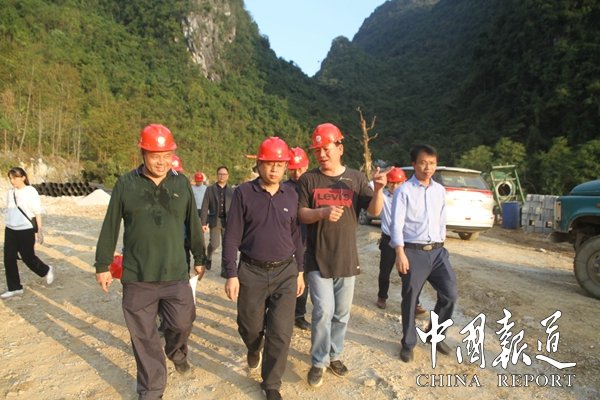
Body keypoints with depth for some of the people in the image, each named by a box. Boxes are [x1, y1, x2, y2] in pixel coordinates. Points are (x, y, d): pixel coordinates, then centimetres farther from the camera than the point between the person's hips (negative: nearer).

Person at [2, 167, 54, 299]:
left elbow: (37, 213, -8)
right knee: (9, 259, 4)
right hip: (10, 230, 5)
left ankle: (47, 270, 33)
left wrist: (40, 231, -9)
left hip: (26, 230, -5)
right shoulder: (10, 193, 6)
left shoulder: (31, 192, -9)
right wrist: (8, 227, 15)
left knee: (28, 257, 5)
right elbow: (8, 211, 14)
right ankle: (14, 288, 15)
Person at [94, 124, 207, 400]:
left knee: (182, 323, 11)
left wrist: (199, 258, 13)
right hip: (137, 277, -1)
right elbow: (110, 228, 3)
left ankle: (176, 352, 47)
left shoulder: (181, 183, -1)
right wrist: (103, 265, 6)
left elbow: (193, 224, 7)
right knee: (144, 336, 10)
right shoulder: (126, 184, -4)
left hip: (175, 274, 1)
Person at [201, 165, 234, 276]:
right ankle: (209, 258, 24)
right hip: (215, 220, -1)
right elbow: (205, 207, 0)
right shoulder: (210, 189, 4)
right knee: (215, 243, -8)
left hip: (228, 221, 2)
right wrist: (204, 222, -7)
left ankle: (224, 270, 10)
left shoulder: (232, 191, 8)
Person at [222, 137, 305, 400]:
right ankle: (254, 348, 52)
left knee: (281, 333, 2)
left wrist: (300, 271, 9)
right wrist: (231, 274, -9)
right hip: (251, 272, -1)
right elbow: (232, 236, -6)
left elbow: (297, 236, 9)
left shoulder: (291, 195, 2)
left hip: (285, 272, 2)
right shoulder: (244, 193, -6)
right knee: (250, 326, 15)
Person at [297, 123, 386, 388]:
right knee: (323, 311, -5)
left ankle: (334, 355, 33)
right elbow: (301, 214, -5)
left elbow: (375, 211, -5)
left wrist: (378, 190, -25)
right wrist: (322, 212, -25)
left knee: (342, 313, 14)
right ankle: (319, 362, 15)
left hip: (347, 259, 2)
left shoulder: (356, 178, 1)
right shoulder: (309, 179, -2)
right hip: (318, 259, -2)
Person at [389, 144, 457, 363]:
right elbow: (396, 225, -12)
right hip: (413, 252, -5)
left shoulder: (440, 190, 10)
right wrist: (400, 254, -17)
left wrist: (441, 245, 15)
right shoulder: (404, 191, -8)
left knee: (449, 294, 5)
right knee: (410, 300, 5)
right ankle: (408, 343, 25)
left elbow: (442, 221, 17)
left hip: (437, 251, 5)